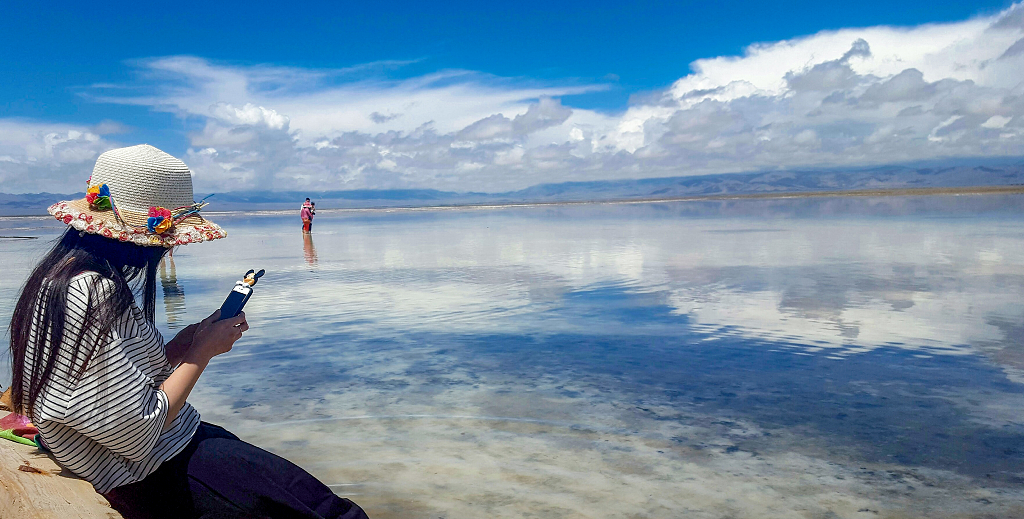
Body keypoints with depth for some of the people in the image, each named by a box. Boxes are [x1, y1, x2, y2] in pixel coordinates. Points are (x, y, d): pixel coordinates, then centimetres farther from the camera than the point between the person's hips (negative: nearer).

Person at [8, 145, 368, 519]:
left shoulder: (70, 273, 5)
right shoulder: (95, 293, -26)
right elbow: (137, 435, -25)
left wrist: (183, 344, 1)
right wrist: (202, 352, -14)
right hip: (158, 477, -10)